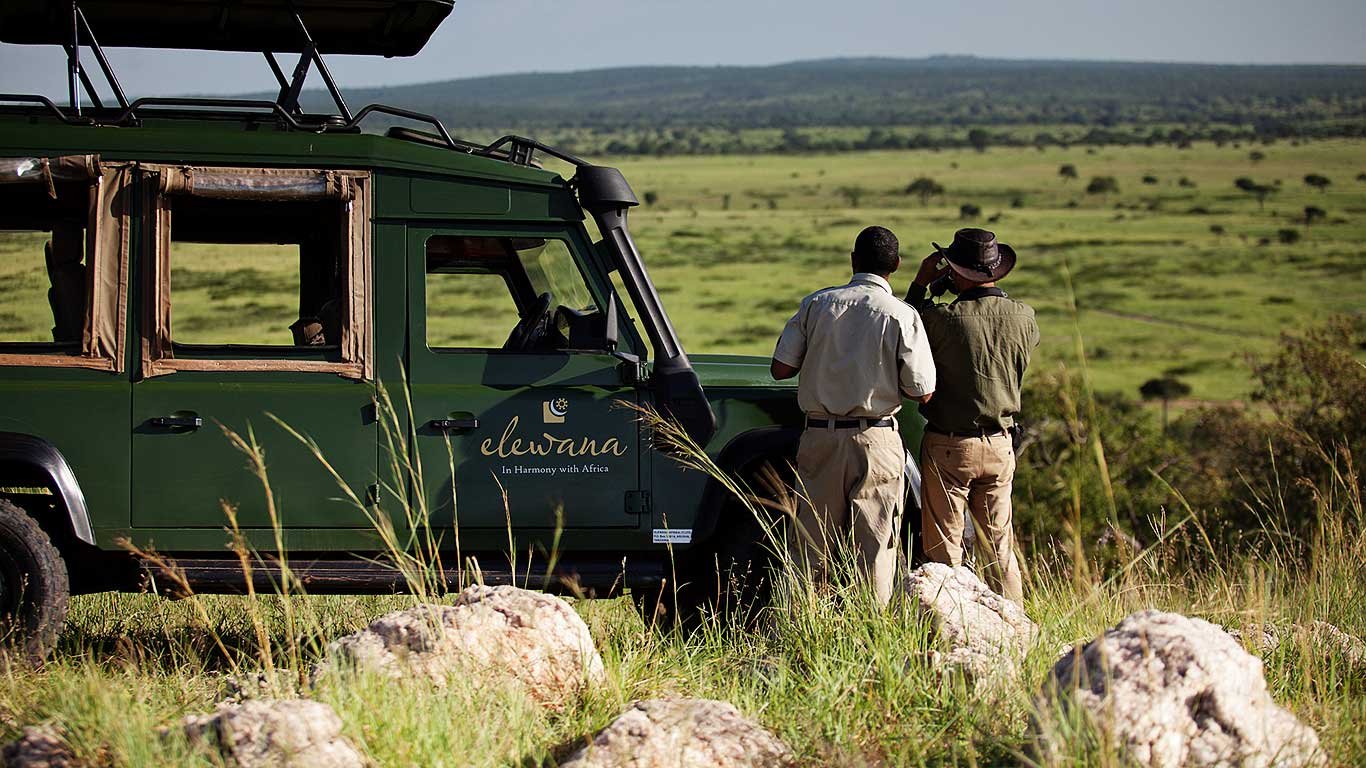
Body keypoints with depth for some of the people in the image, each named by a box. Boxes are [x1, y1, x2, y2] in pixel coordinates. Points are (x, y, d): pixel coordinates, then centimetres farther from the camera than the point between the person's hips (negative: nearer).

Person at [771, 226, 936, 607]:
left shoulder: (817, 304, -1)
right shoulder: (902, 317, -7)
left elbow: (780, 368, 1)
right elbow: (922, 392, -6)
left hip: (820, 437, 2)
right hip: (876, 443, -2)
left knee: (811, 546, 10)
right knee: (875, 545, 4)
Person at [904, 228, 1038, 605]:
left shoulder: (944, 318, -19)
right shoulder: (1023, 318, -5)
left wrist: (920, 284, 5)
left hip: (948, 447, -5)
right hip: (999, 446, 5)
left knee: (944, 547, 4)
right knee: (999, 546, 15)